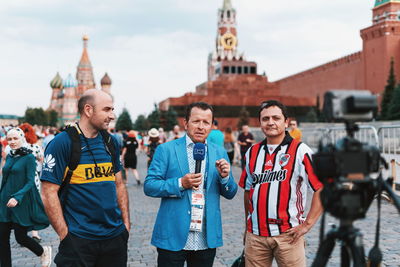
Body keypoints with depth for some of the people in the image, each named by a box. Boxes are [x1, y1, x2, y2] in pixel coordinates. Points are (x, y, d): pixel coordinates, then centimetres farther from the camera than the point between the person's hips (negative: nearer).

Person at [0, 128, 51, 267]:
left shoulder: (29, 157, -9)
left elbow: (30, 182, -14)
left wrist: (17, 197, -25)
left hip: (21, 203, -6)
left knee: (20, 237, 1)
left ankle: (43, 252, 28)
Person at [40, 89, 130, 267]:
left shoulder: (111, 142, 8)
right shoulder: (62, 143, -10)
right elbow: (48, 193, -12)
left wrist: (126, 224, 9)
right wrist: (65, 235, -13)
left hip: (115, 235, 6)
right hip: (79, 239, -5)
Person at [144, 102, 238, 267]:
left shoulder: (220, 153, 8)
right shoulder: (166, 150, -2)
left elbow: (230, 194, 10)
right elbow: (149, 186, -6)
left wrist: (225, 177, -11)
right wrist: (180, 184, -19)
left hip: (207, 239, 3)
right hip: (173, 238, -3)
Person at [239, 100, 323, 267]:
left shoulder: (300, 151, -4)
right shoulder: (252, 153, 11)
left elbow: (322, 188, -7)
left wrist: (307, 224, -10)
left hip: (288, 234, -4)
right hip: (255, 235, 4)